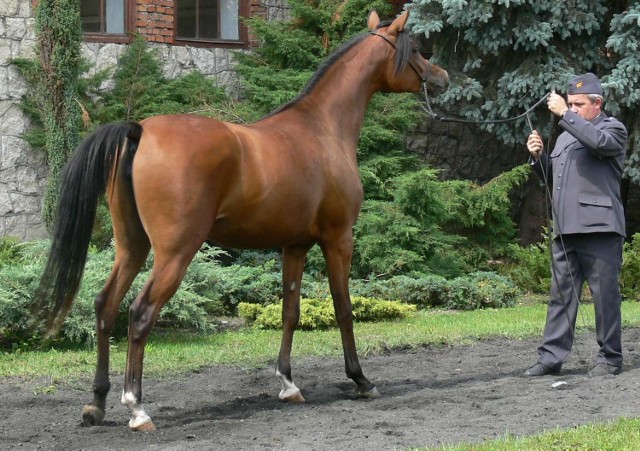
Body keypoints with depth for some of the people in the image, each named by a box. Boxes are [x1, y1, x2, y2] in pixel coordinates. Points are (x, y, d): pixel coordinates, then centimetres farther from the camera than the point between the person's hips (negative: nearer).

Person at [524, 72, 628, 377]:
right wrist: (538, 157, 8)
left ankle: (610, 358, 3)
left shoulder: (612, 129, 4)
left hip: (598, 227, -7)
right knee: (561, 294, 5)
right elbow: (552, 180, 26)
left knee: (605, 294, -3)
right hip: (565, 229, 7)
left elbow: (598, 141, -21)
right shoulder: (566, 136, 25)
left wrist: (565, 115, -20)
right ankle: (551, 356, 6)